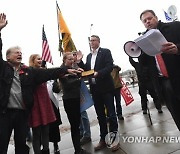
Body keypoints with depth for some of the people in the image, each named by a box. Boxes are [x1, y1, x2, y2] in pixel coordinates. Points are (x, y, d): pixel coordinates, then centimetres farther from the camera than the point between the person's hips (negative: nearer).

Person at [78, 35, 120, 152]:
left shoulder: (106, 52, -1)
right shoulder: (89, 56, 16)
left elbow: (110, 67, -14)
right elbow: (86, 70, 11)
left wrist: (98, 73, -25)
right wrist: (80, 61, -1)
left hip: (106, 87, -6)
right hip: (95, 89, 6)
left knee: (111, 114, 1)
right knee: (100, 115, 12)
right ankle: (103, 139, 24)